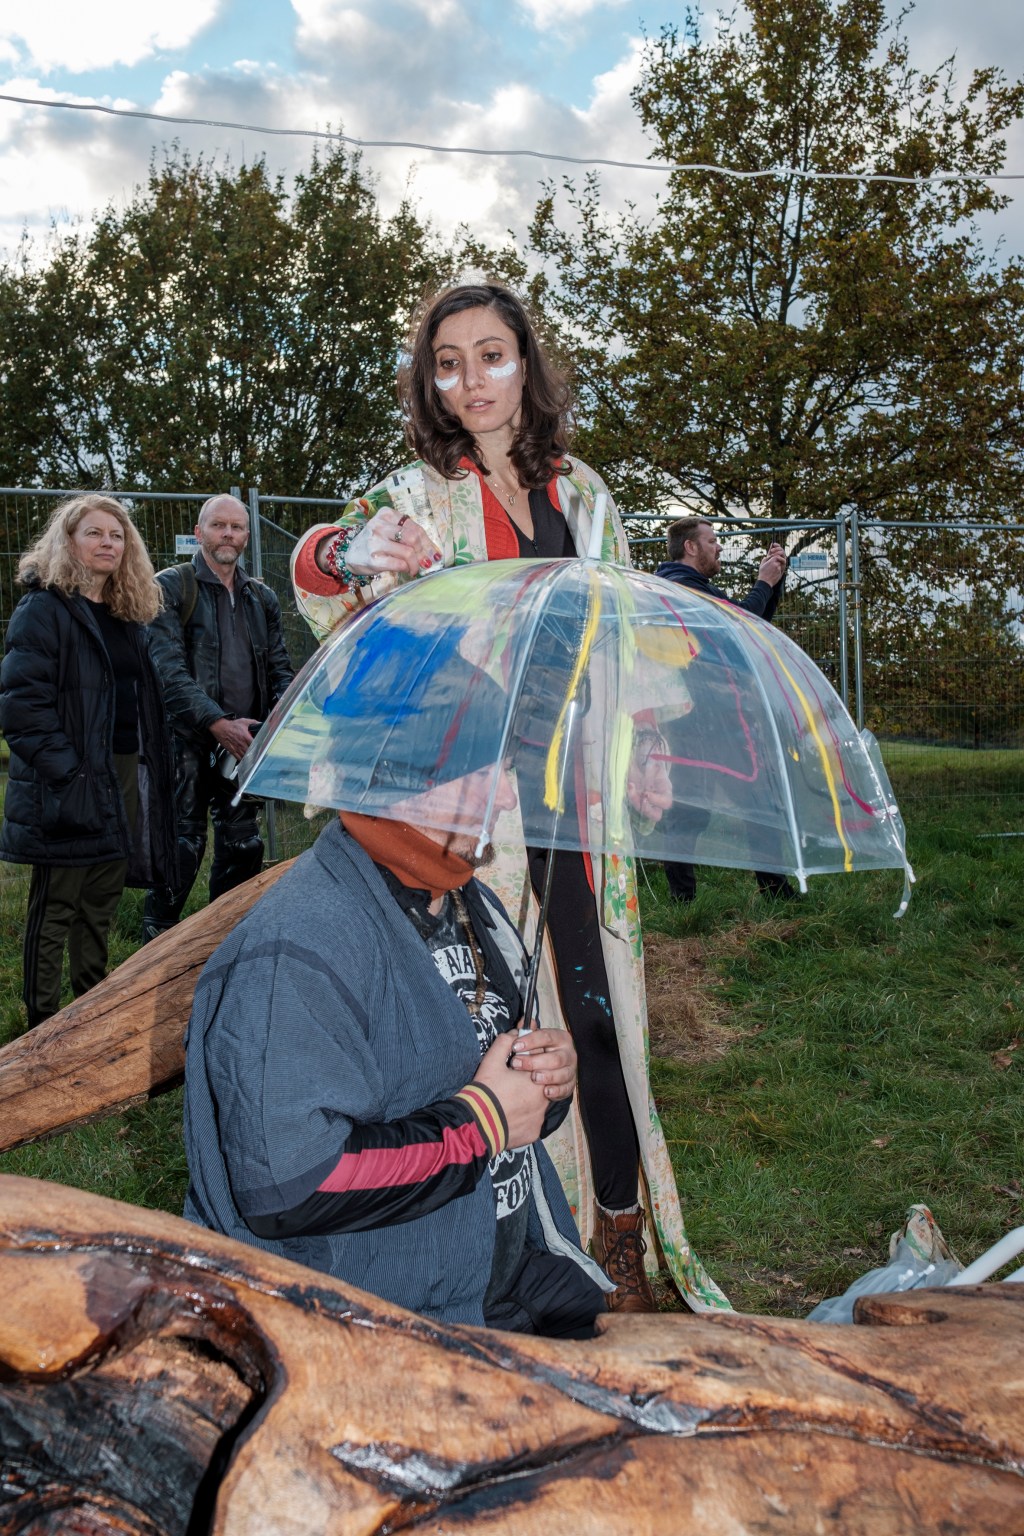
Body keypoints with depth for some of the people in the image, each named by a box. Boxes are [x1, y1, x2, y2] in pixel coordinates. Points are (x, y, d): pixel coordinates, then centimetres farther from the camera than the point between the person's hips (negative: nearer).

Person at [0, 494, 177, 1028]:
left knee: (103, 901, 15)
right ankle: (43, 1019, 13)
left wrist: (152, 762, 9)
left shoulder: (129, 614, 15)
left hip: (125, 774, 7)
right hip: (70, 784, -7)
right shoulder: (44, 610, -8)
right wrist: (65, 769, -21)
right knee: (55, 904, 3)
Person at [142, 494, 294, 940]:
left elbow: (279, 669, 16)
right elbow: (168, 669, -12)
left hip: (245, 743, 5)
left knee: (243, 847, 10)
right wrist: (218, 723, -21)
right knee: (182, 846, -6)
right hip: (187, 741, -5)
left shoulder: (261, 598, 16)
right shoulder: (170, 587, -2)